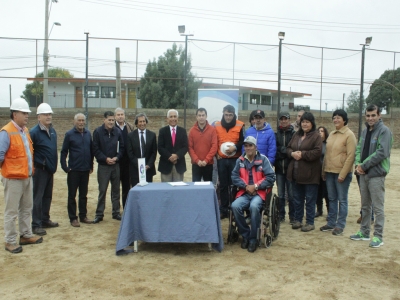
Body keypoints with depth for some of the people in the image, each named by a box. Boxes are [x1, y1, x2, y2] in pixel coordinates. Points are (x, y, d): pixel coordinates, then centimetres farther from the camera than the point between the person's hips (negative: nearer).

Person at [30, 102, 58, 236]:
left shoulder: (52, 131, 10)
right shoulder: (34, 132, -14)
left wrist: (53, 165, 15)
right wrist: (39, 163, -15)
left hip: (50, 169, 8)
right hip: (40, 170, -8)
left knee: (48, 196, 15)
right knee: (37, 197, -2)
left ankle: (45, 220, 27)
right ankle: (36, 225, 5)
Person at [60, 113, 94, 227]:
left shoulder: (88, 134, 6)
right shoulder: (69, 134, -6)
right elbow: (63, 152, -4)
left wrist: (91, 166, 10)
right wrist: (65, 167, -9)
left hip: (85, 170, 4)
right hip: (73, 170, -4)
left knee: (83, 194, 12)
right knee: (72, 195, 4)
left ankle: (83, 216, 23)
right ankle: (73, 218, 12)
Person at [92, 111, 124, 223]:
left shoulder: (118, 132, 1)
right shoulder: (98, 132, -5)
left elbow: (122, 147, 6)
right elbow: (95, 149, -5)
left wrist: (117, 157, -10)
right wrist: (105, 159, -14)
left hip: (115, 165, 3)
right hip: (103, 165, -2)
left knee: (116, 190, 9)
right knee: (102, 190, 1)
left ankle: (116, 212, 19)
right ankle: (99, 214, 10)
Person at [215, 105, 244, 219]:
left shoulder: (240, 125, -2)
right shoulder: (217, 125, 6)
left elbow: (244, 141, -1)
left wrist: (235, 147, -15)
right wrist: (217, 153, 2)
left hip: (235, 159, -2)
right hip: (221, 160, 3)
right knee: (223, 185, 8)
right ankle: (223, 210, 16)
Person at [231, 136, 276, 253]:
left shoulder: (263, 159, 1)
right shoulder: (240, 160, 8)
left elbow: (271, 177, -5)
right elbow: (234, 177, 3)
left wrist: (255, 186, -11)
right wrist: (246, 186, -12)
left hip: (259, 192, -2)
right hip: (244, 193, 3)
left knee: (254, 206, -34)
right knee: (235, 206, -28)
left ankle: (253, 238, -15)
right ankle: (245, 235, -5)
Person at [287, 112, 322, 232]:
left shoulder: (316, 136, -7)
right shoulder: (296, 135, 13)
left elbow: (317, 152, -18)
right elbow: (288, 148, 13)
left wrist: (302, 154, -20)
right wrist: (292, 153, -9)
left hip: (309, 173, -6)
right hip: (295, 172, 7)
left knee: (310, 199, 3)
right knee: (297, 198, 15)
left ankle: (310, 223, 13)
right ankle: (298, 220, 27)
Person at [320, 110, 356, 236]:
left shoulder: (349, 135, -9)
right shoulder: (331, 134, 12)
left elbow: (350, 156, -14)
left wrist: (342, 174, -17)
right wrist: (323, 170, 11)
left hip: (342, 173, -6)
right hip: (329, 172, 7)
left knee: (342, 200, 3)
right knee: (332, 199, 14)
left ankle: (340, 225, 11)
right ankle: (331, 223, 23)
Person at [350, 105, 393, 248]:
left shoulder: (384, 131, -10)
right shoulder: (365, 131, 13)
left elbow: (382, 152, -19)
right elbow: (359, 148, 14)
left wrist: (364, 165, -15)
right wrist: (358, 163, -5)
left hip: (376, 174, -7)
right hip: (363, 174, 8)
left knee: (378, 207, -1)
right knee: (365, 205, 16)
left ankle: (378, 236, 7)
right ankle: (364, 232, 27)